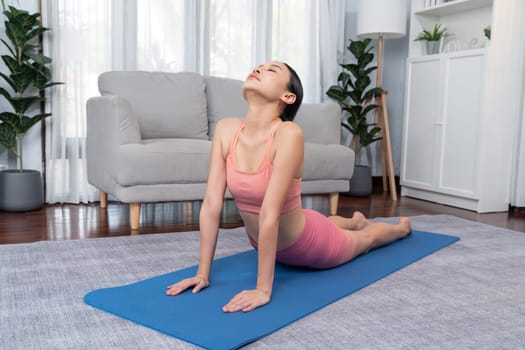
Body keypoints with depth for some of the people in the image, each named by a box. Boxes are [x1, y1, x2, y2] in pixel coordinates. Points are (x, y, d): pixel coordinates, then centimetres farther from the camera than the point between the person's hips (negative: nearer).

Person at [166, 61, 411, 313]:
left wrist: (263, 290, -37)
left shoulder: (289, 134, -37)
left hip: (307, 244, -5)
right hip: (267, 243, 5)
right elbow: (211, 204, -21)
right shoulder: (226, 129, -21)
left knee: (364, 238, 29)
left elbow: (270, 214, -39)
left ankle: (401, 227, 63)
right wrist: (203, 273, -20)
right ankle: (356, 221, 72)